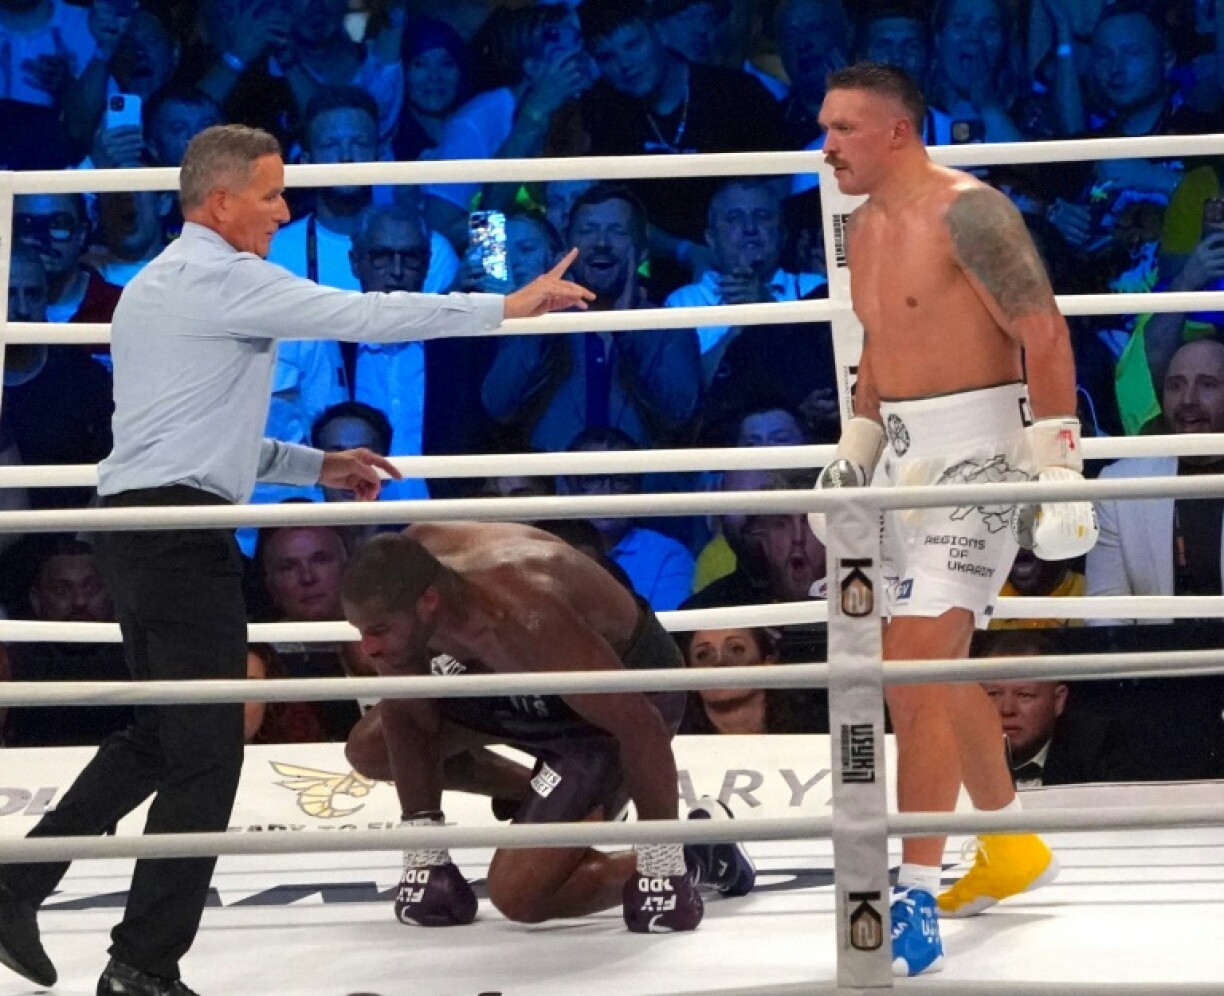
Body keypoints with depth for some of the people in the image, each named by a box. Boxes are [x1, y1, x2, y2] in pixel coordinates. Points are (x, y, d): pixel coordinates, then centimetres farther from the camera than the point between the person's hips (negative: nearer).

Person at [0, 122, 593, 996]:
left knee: (163, 733, 19)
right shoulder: (225, 278, -9)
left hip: (138, 522, 10)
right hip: (182, 526, -10)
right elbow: (367, 316, -12)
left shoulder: (157, 287, 22)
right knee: (205, 751, -5)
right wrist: (511, 305, -5)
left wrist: (317, 466, 26)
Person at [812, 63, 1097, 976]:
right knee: (927, 664, 16)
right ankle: (1012, 846, 33)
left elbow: (1045, 333, -19)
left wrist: (1057, 460, -23)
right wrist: (855, 449, 20)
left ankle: (916, 895, -15)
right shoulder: (867, 226, 11)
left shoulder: (965, 212, -16)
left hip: (978, 450, -9)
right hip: (906, 454, 9)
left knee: (920, 663, -16)